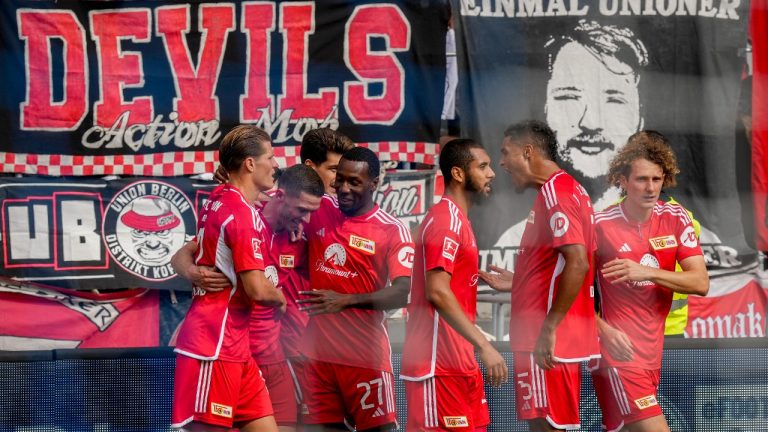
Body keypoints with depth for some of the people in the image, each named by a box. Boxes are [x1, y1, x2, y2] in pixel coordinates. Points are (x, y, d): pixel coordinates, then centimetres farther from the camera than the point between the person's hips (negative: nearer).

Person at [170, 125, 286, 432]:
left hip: (233, 346, 10)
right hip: (215, 346, -10)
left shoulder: (218, 202, 13)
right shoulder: (243, 213, -15)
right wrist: (280, 298, -1)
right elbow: (257, 289, -18)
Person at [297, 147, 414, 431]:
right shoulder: (320, 211, 7)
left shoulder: (392, 231, -5)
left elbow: (402, 293, -15)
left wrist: (346, 300, -26)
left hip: (365, 354, -4)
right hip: (317, 351, 4)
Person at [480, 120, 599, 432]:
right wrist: (515, 284, 20)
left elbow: (577, 264, -23)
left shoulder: (554, 191, -13)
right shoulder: (568, 189, 18)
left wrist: (549, 328, -23)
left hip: (547, 343, -10)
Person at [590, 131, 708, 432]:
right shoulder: (600, 225, -10)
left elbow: (701, 283, -5)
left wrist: (647, 272, -19)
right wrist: (603, 330, -21)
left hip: (652, 351, 5)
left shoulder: (676, 218, 2)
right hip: (619, 351, -5)